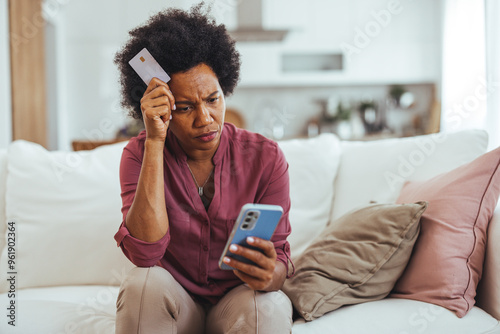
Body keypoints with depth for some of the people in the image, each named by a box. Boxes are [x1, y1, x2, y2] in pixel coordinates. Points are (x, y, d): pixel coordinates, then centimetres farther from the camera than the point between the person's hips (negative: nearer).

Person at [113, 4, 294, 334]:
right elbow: (144, 252, -25)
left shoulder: (265, 157, -9)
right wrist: (155, 142, -28)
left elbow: (279, 256, -7)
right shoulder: (140, 153, -9)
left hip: (238, 300, -1)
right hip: (173, 301, 1)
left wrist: (270, 275, -33)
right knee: (143, 283, -30)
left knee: (268, 307, -32)